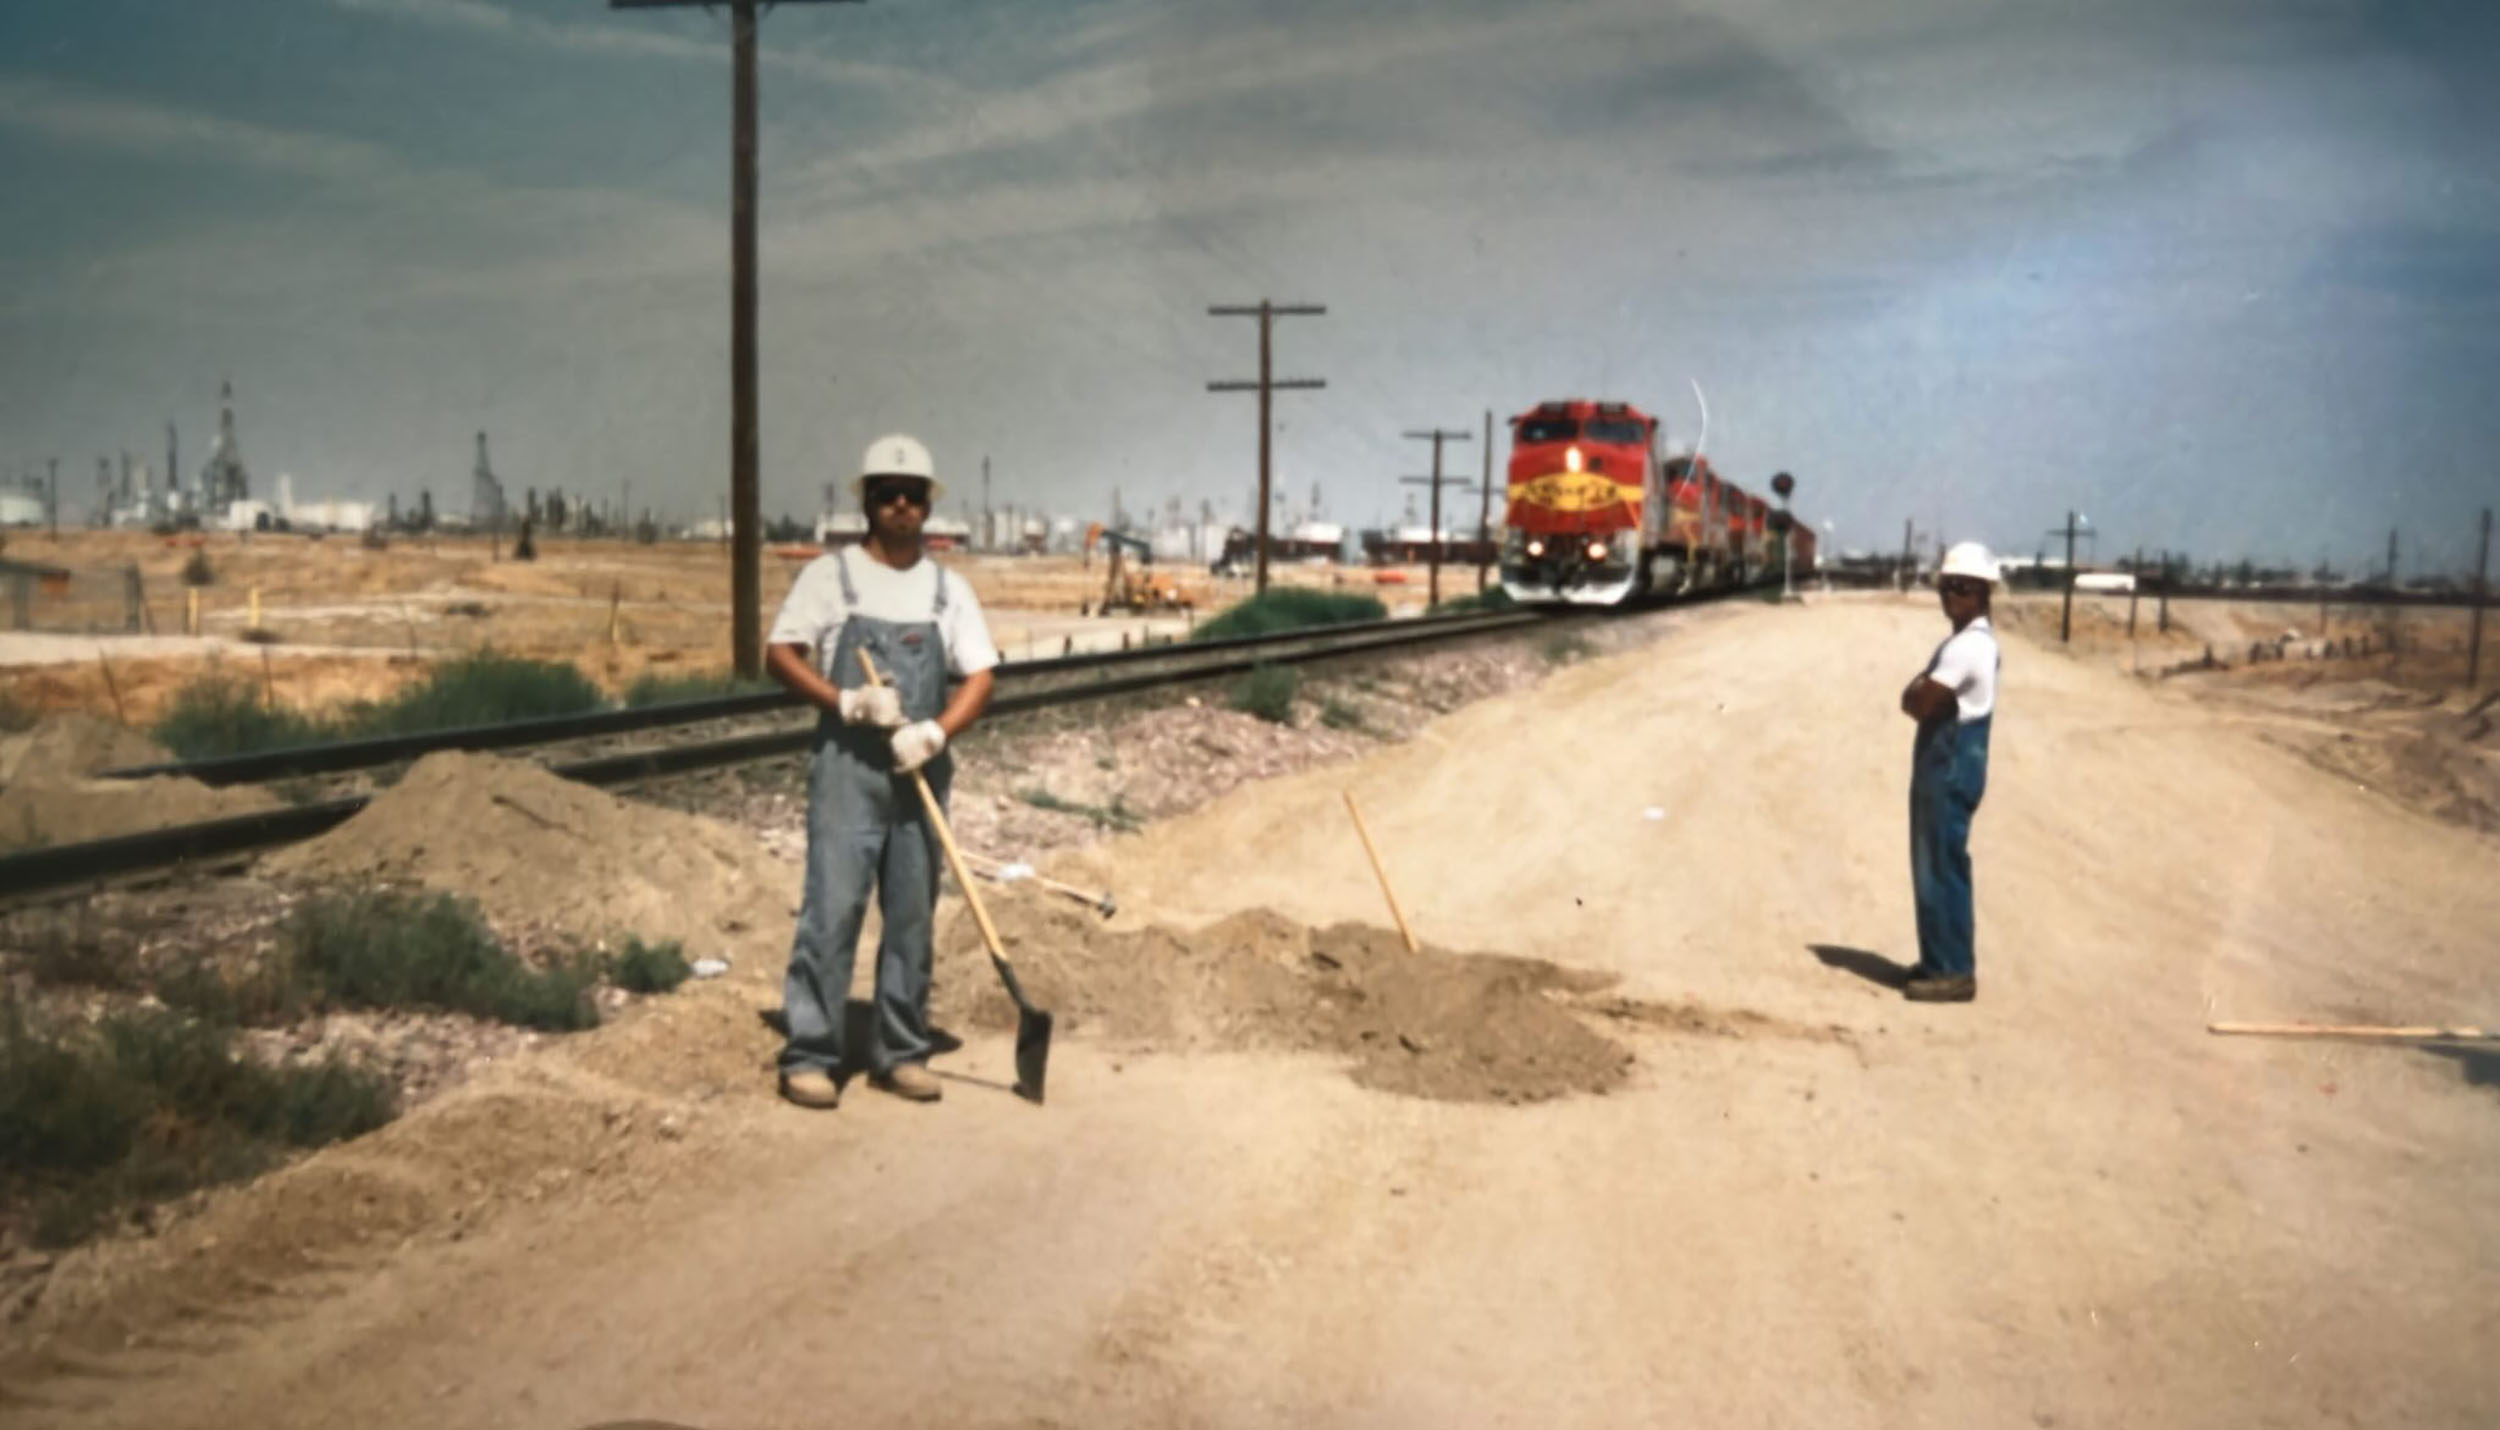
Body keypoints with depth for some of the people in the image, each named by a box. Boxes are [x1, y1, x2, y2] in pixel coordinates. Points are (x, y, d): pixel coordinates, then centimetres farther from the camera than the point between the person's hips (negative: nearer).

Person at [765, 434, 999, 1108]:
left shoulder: (949, 588, 10)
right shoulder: (829, 574, 3)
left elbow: (979, 679, 4)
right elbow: (779, 655, -2)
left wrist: (936, 732, -14)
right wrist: (849, 702, -16)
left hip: (921, 771, 3)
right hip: (846, 766, -3)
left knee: (913, 916, 7)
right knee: (831, 908, -7)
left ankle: (900, 1051, 16)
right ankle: (809, 1055, 0)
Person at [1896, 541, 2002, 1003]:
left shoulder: (1968, 646, -17)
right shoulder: (1966, 641, 17)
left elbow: (1920, 704, -21)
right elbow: (1915, 699, 14)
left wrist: (1920, 692, -2)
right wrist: (1924, 692, -5)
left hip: (1952, 768, -10)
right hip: (1942, 764, 10)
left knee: (1942, 869, -6)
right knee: (1935, 867, 15)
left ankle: (1953, 972, -2)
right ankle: (1942, 960, 24)